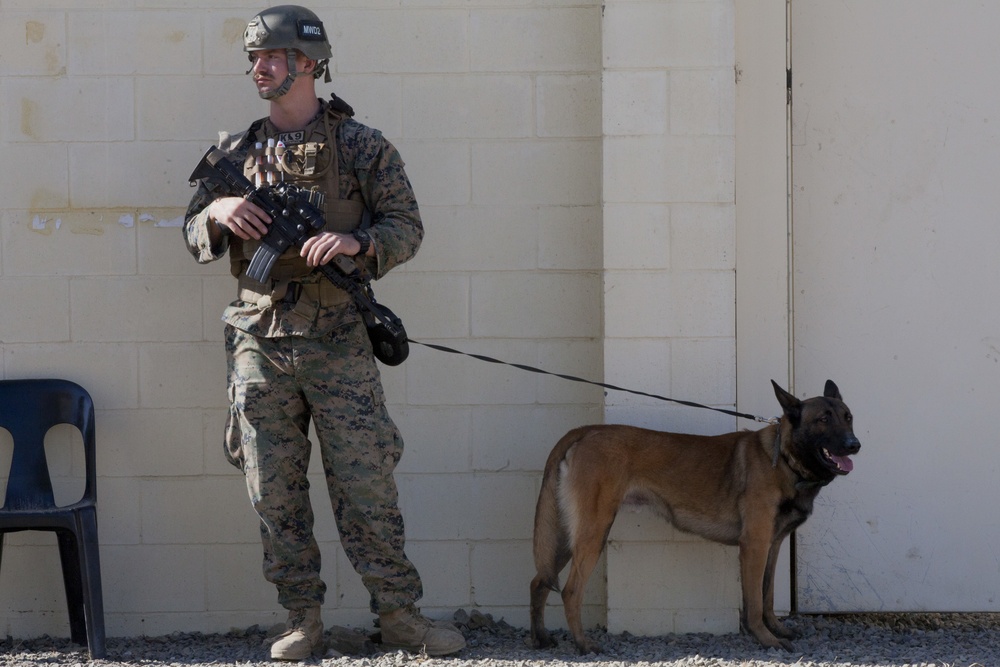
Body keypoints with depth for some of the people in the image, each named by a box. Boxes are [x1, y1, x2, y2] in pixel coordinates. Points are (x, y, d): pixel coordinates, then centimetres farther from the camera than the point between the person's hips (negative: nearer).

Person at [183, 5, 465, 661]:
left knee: (365, 484, -3)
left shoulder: (362, 146, 2)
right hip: (260, 344, 3)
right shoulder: (237, 152, 12)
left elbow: (406, 225, -1)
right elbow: (194, 231, 15)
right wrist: (219, 213, -8)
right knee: (276, 491, 4)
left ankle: (400, 614, 4)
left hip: (337, 342, -3)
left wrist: (354, 242, -20)